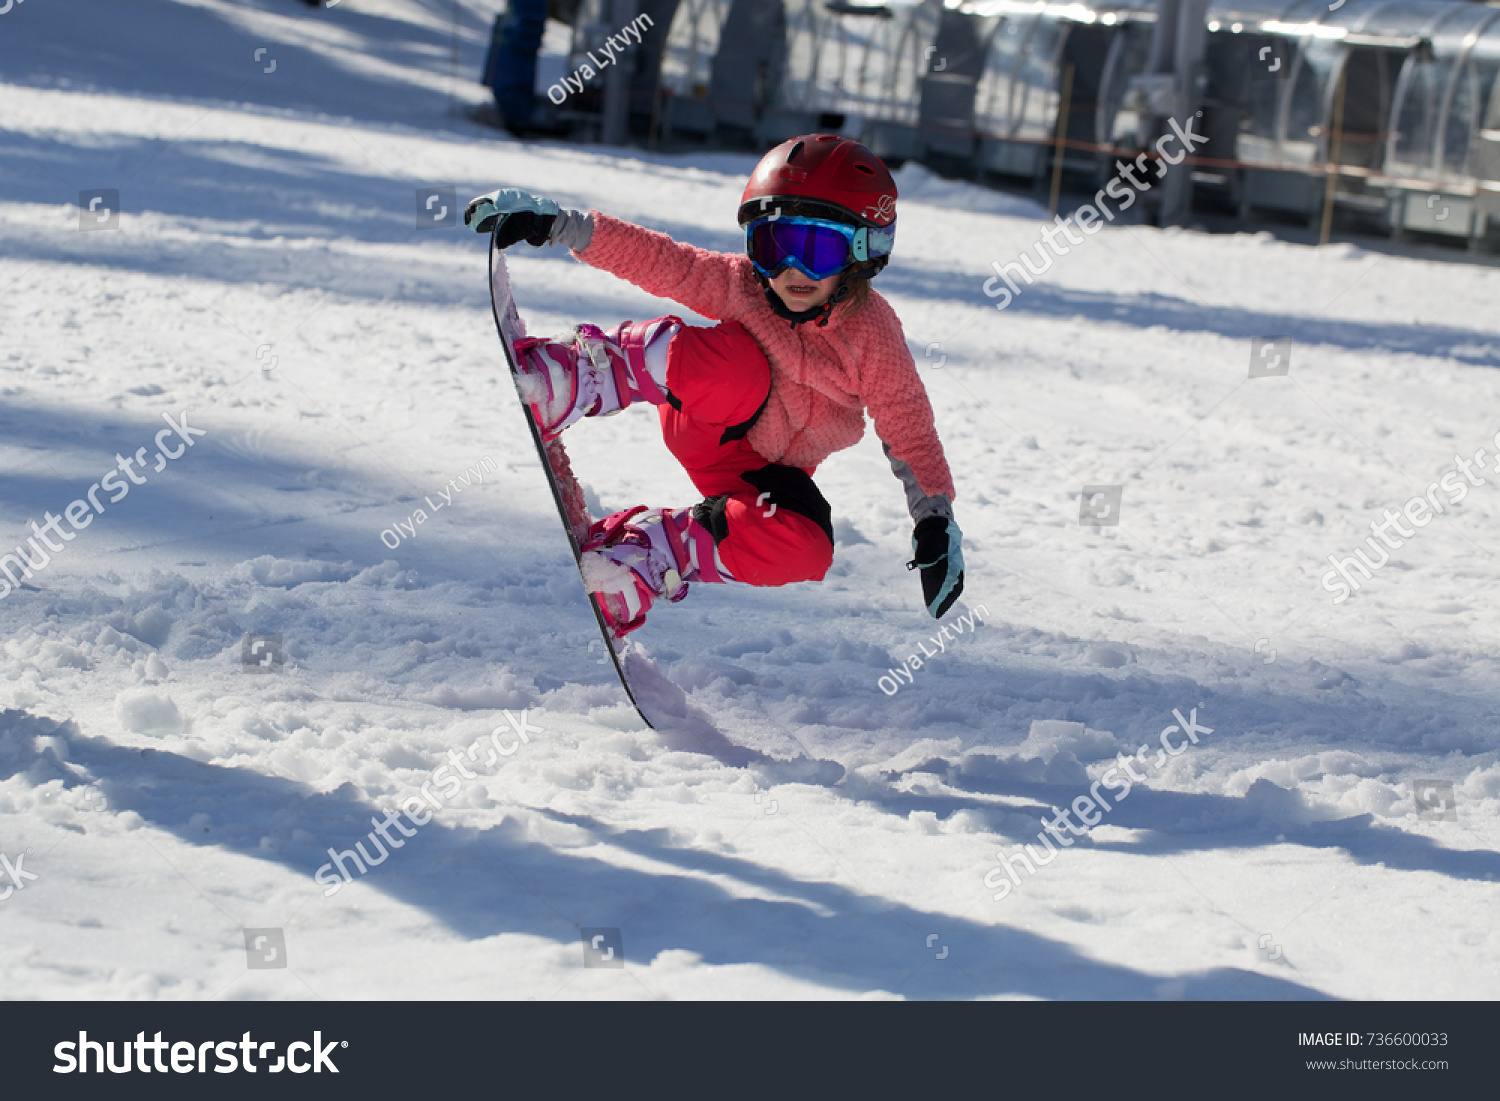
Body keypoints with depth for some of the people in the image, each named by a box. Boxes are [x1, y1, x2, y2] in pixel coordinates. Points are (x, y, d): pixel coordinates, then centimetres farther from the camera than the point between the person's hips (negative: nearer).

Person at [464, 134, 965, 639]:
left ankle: (635, 558, -23)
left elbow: (907, 426, -15)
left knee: (804, 548, -34)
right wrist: (554, 223, -19)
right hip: (708, 426, -1)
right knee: (738, 364, -35)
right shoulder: (740, 283, -11)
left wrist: (936, 520, -25)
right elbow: (651, 258, -10)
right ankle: (559, 380, -39)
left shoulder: (870, 333, -16)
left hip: (764, 473, 1)